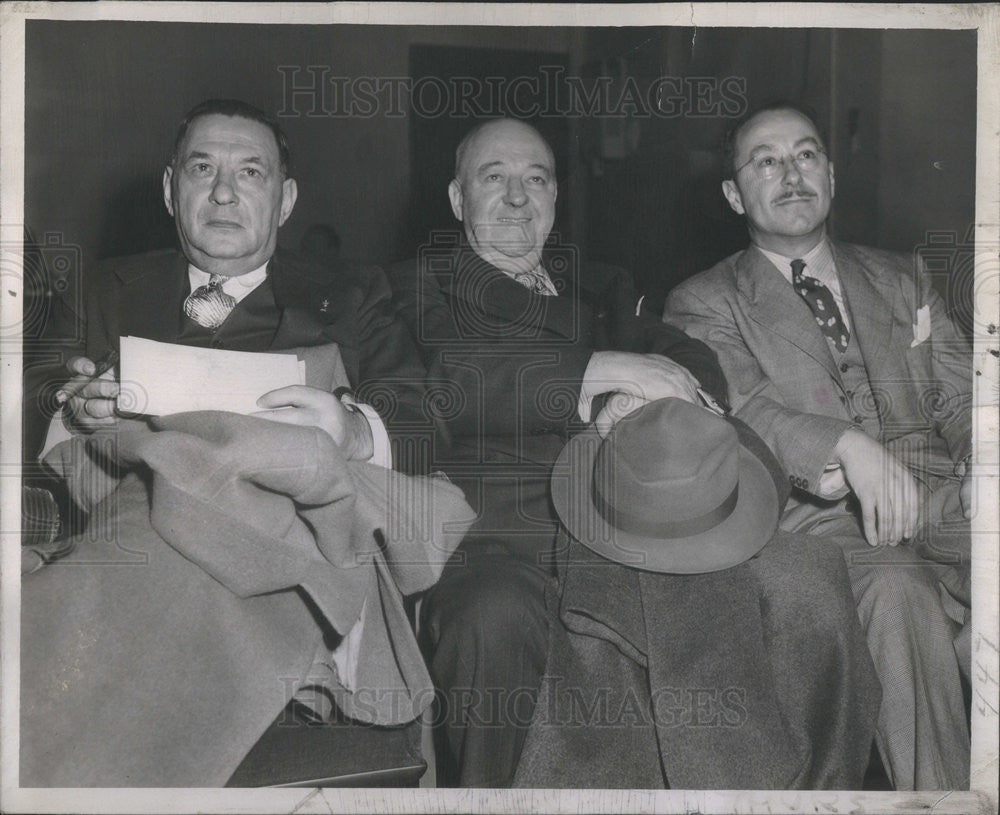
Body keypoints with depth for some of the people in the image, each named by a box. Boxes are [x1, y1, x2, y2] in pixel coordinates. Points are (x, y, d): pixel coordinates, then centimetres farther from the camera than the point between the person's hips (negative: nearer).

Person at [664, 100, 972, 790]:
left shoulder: (898, 277, 26)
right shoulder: (704, 304, 11)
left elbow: (960, 394, 18)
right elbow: (742, 411, -7)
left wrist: (980, 459, -6)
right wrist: (846, 447, -26)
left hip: (941, 496, 4)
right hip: (819, 513, -3)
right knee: (898, 591, -35)